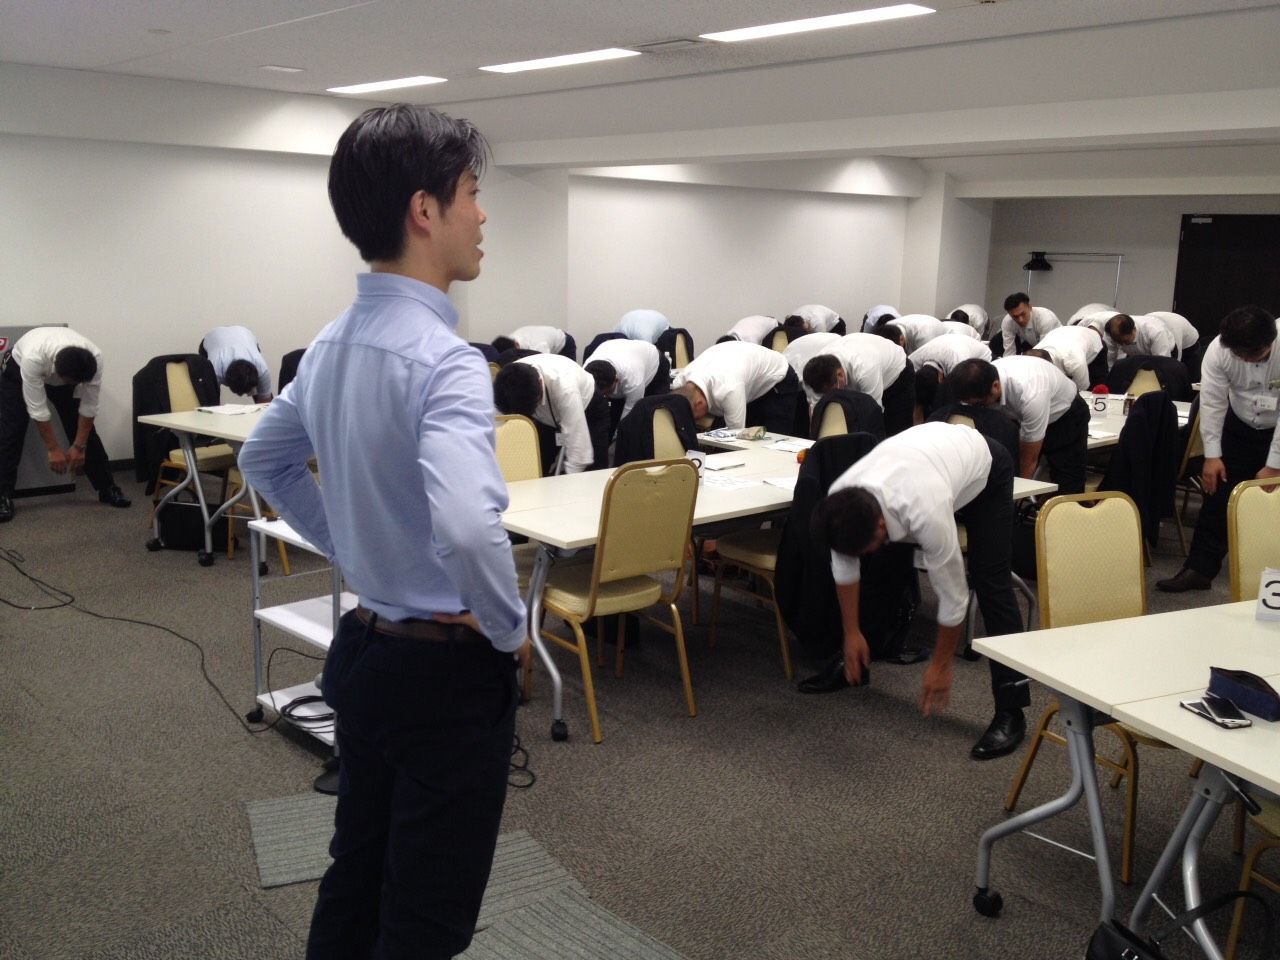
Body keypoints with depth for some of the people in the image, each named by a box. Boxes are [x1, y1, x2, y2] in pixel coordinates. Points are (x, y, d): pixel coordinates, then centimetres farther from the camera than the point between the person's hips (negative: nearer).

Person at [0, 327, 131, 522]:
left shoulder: (94, 358, -38)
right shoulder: (33, 358, -46)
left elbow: (89, 406, -25)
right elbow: (37, 409, -36)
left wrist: (79, 446, -21)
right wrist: (53, 449, -29)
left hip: (66, 371, 3)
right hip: (19, 369, -2)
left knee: (85, 431, -2)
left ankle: (107, 489, 8)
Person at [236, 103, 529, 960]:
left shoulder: (334, 343, 4)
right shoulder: (443, 358, -24)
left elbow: (265, 459, 18)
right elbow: (467, 526, -39)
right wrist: (511, 627, -21)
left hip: (363, 648, 9)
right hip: (445, 669, -8)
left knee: (355, 883, 24)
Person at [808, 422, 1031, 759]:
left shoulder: (926, 514, -45)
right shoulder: (839, 504, -29)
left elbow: (953, 595, -31)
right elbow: (843, 565, -10)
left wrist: (941, 665, -18)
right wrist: (851, 633, -2)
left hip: (984, 468, -5)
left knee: (990, 584, -15)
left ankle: (1010, 710, -9)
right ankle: (854, 664, 18)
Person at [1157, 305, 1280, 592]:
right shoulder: (1219, 349, -24)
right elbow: (1213, 402, -17)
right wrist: (1212, 456, -17)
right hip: (1241, 427, 3)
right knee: (1218, 492, -1)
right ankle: (1199, 569, 4)